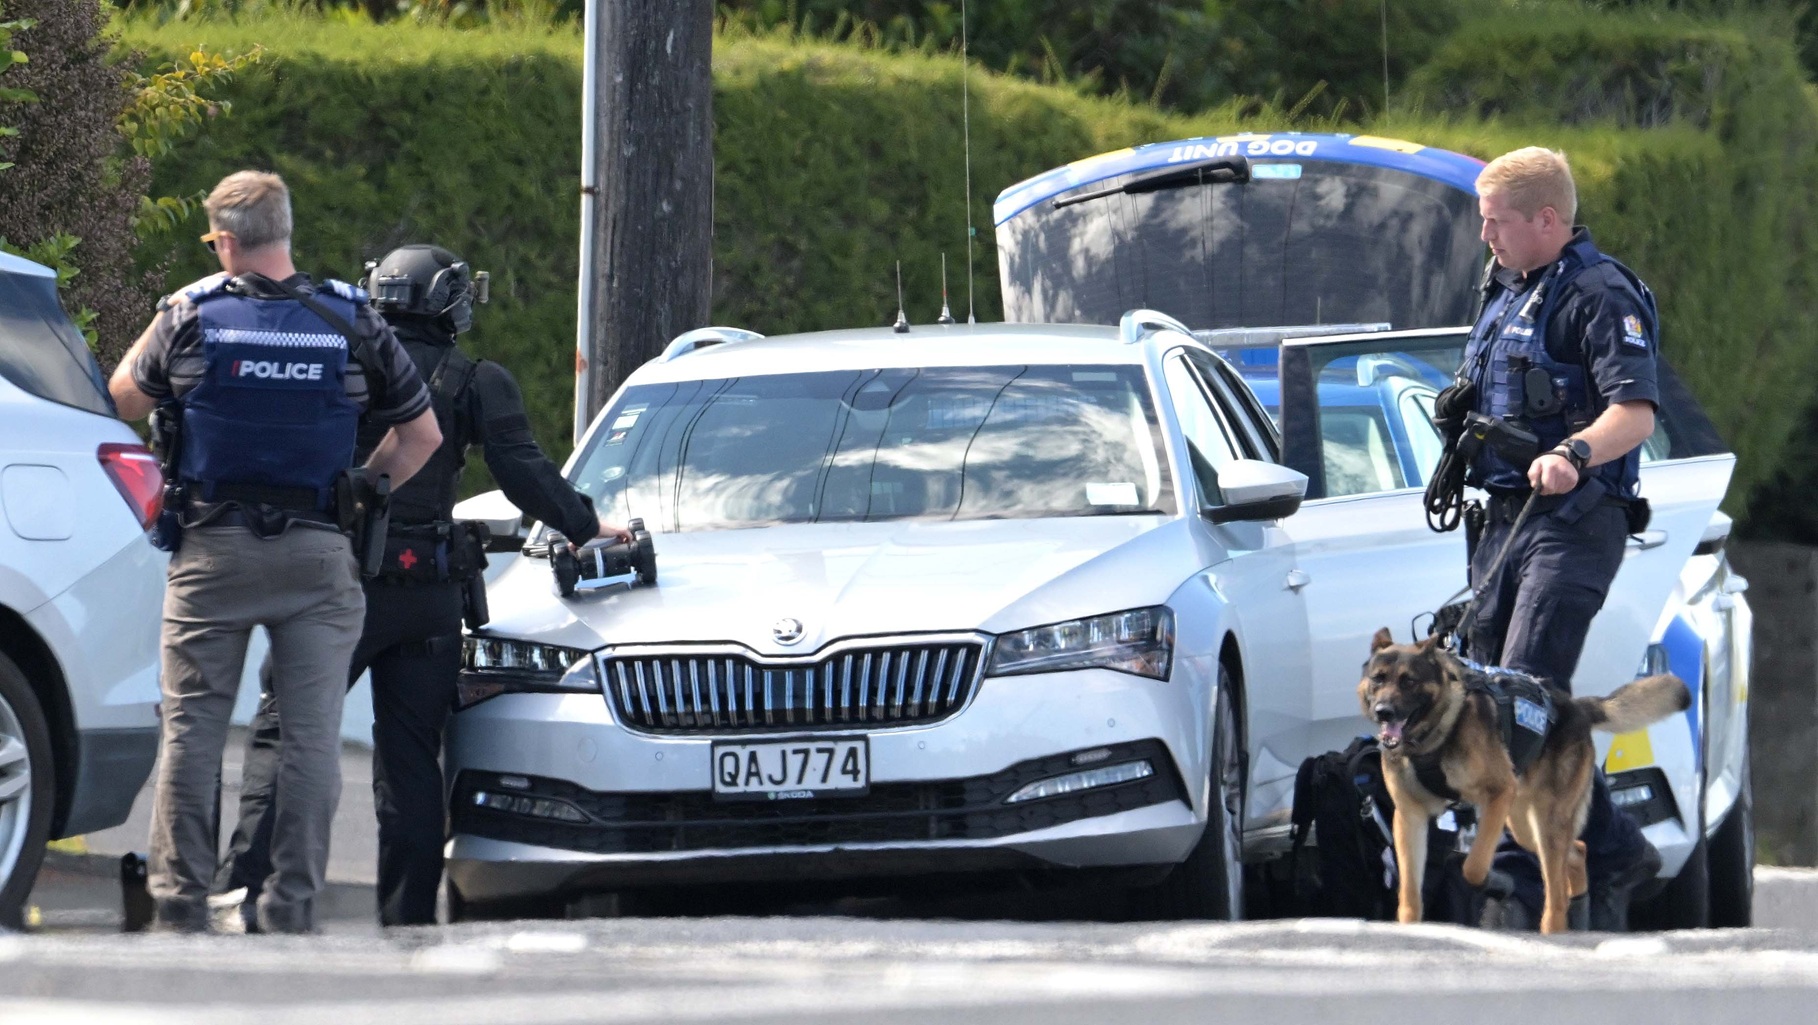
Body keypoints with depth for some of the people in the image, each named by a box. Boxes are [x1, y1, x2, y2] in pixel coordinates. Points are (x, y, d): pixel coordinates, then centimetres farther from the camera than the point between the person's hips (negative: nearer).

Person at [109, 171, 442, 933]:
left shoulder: (192, 315, -4)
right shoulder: (351, 322, 1)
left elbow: (126, 398, 14)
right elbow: (422, 435, 8)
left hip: (213, 552, -1)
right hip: (317, 557, 1)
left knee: (191, 730, 5)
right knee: (312, 735, 3)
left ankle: (179, 901, 2)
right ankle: (292, 907, 0)